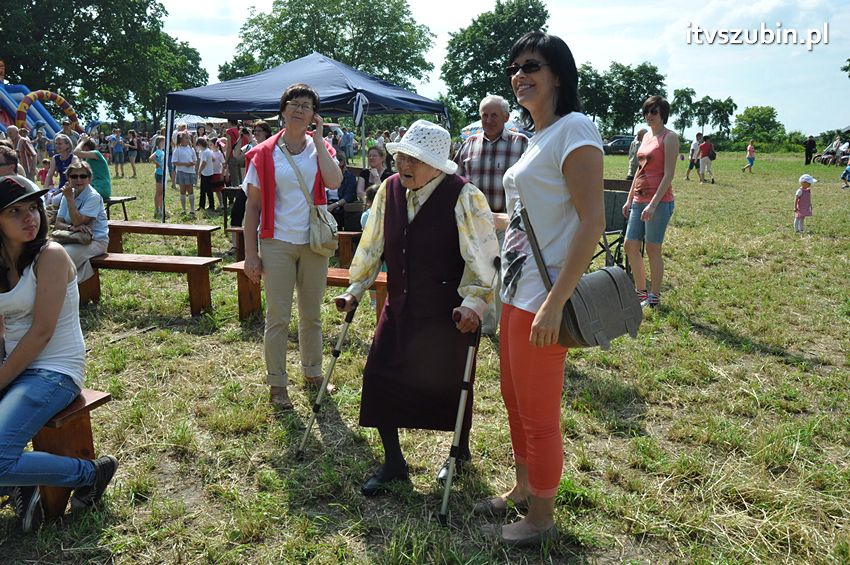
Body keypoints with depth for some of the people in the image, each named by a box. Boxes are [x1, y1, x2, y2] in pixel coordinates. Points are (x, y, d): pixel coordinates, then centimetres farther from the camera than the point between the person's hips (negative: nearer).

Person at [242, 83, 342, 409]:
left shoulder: (320, 148, 3)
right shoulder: (264, 154, -3)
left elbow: (334, 181, -19)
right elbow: (252, 206, -3)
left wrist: (318, 138, -13)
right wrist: (250, 254, -6)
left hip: (314, 243, 3)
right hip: (277, 243, -2)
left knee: (312, 315, 14)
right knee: (278, 317, 3)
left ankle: (312, 372, 32)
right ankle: (277, 384, 17)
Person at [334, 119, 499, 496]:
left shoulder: (463, 196, -16)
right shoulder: (389, 189, 0)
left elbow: (483, 256, -15)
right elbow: (372, 244, 10)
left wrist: (474, 301, -24)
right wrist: (356, 289, 10)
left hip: (447, 312, -5)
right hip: (399, 307, 5)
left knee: (449, 384, 9)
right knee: (379, 377, 2)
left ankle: (461, 452, 38)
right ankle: (393, 462, 22)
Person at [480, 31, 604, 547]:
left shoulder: (574, 129, -14)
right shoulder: (538, 136, 14)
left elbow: (592, 222, -21)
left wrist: (555, 303, -25)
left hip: (543, 299, -9)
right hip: (517, 291, 9)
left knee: (538, 413, 5)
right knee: (515, 398, 21)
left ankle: (541, 519, 25)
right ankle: (523, 490, 41)